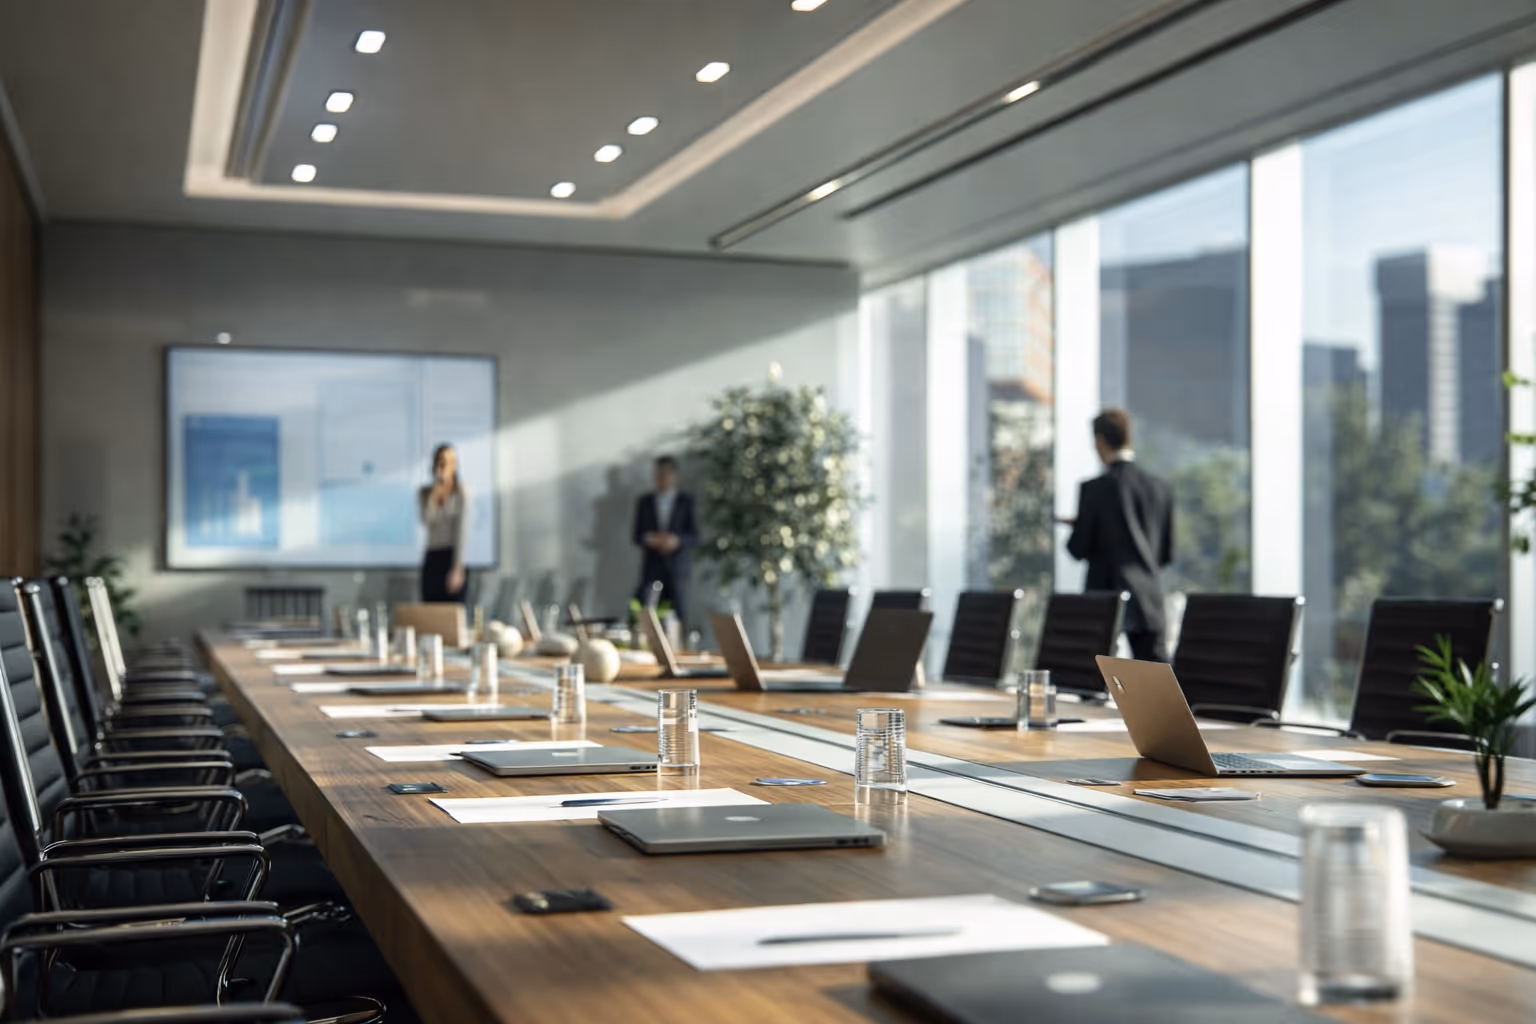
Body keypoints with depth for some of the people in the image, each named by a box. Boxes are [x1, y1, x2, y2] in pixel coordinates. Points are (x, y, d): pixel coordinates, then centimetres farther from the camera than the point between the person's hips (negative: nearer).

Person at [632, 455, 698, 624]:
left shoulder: (687, 501, 6)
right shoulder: (645, 502, 11)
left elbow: (695, 536, 3)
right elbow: (637, 537, 10)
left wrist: (676, 540, -16)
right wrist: (648, 539, -12)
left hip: (677, 567, -1)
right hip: (652, 566, 1)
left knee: (678, 616, -2)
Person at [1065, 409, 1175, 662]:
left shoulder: (1095, 489, -10)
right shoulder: (1161, 488, 4)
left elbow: (1078, 550, -6)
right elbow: (1166, 553, 10)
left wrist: (1076, 528, 15)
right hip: (1150, 601, 4)